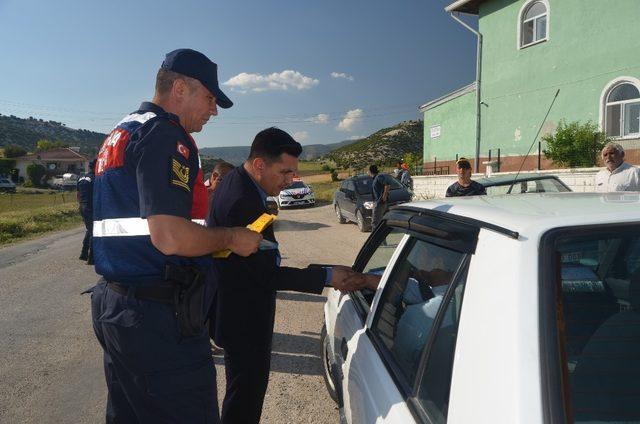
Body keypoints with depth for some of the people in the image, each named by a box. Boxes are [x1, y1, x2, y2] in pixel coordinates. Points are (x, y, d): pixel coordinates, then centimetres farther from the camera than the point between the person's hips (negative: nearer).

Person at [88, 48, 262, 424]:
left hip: (113, 304, 11)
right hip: (158, 317, -10)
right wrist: (231, 239, -9)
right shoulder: (165, 133, -15)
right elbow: (170, 237, -27)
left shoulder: (119, 135, 18)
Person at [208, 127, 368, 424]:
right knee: (247, 390, 6)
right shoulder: (244, 201, -29)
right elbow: (268, 275, -25)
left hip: (236, 309, 10)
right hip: (244, 318, -10)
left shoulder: (235, 181, 3)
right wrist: (327, 277, -21)